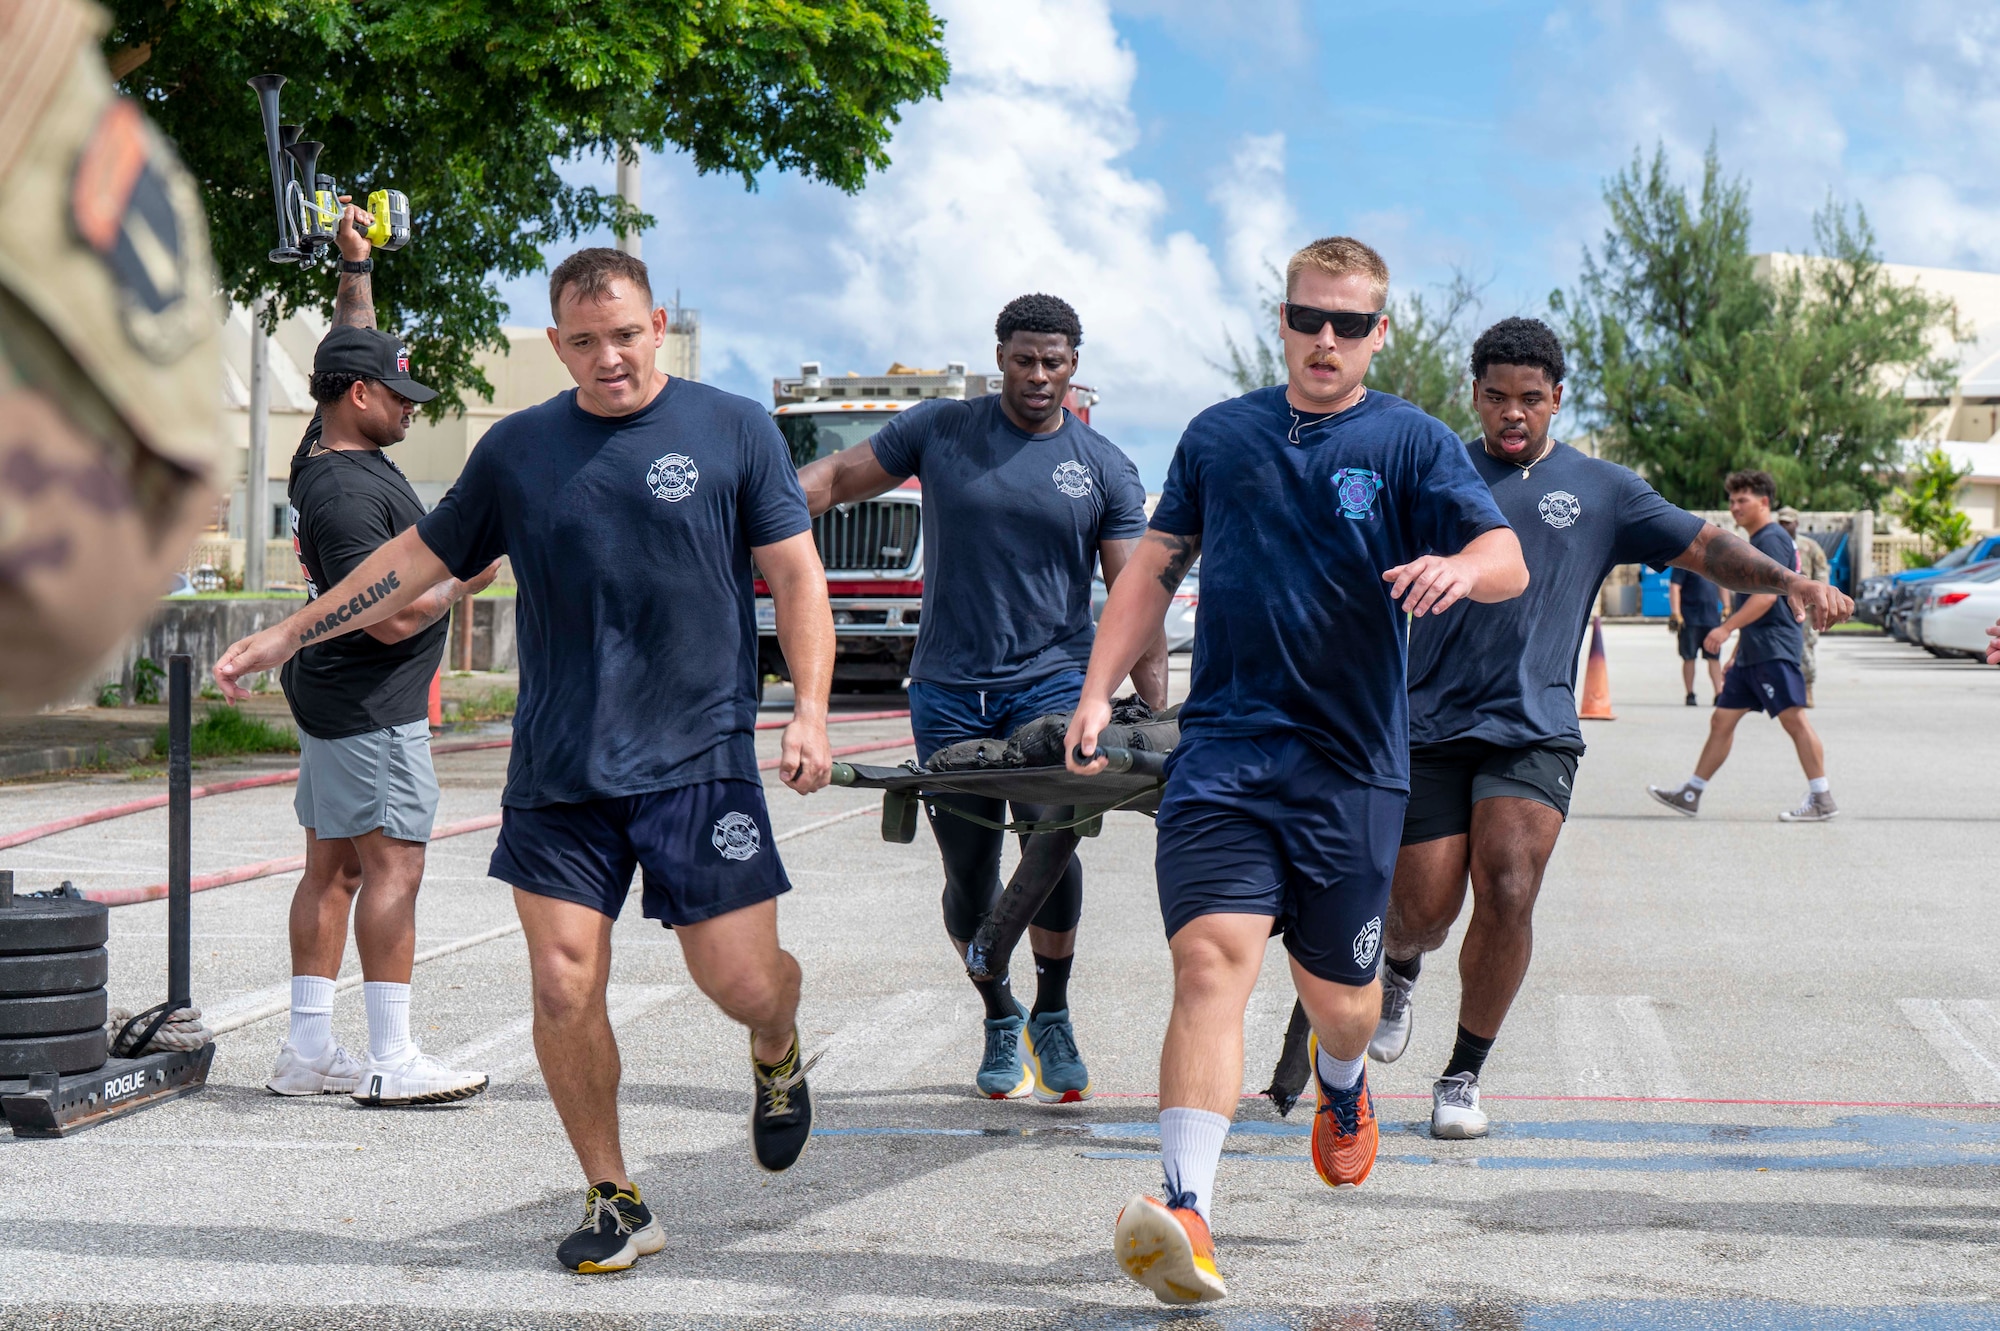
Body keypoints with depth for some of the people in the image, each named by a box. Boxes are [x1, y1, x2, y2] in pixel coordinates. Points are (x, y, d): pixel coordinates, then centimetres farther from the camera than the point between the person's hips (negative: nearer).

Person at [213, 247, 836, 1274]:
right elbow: (420, 556, 18)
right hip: (556, 767, 2)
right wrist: (285, 638, 17)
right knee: (563, 988, -4)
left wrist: (810, 709, -10)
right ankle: (614, 1201, 13)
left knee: (743, 982, -4)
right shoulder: (517, 449, 8)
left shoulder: (734, 430, 1)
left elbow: (795, 576, 3)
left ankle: (777, 1054, 34)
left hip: (700, 757, -2)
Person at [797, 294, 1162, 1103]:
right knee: (969, 876, 3)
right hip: (949, 688, 1)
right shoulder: (939, 431, 6)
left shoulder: (1105, 470, 6)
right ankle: (1000, 1019, 27)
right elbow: (840, 477, 10)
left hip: (1052, 680, -1)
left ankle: (1052, 1014, 0)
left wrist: (1156, 716, -4)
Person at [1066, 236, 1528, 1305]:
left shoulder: (1412, 443, 3)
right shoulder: (1219, 435, 11)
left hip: (1353, 760, 0)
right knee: (1212, 960, -19)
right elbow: (1156, 565, 19)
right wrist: (1098, 689, 10)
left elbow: (1507, 560, -9)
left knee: (1337, 992, 11)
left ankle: (1342, 1084, 49)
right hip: (1222, 746, 0)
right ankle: (1187, 1207, -28)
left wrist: (1461, 564, -33)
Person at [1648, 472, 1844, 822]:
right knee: (1722, 720, 11)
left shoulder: (1772, 539, -9)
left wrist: (1726, 628, -24)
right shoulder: (1757, 542, 22)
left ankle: (1822, 799, -10)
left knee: (1794, 719, -11)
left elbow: (1768, 594, -21)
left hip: (1774, 649, -11)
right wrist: (1737, 654, 28)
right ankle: (1690, 794, 14)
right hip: (1753, 651, 11)